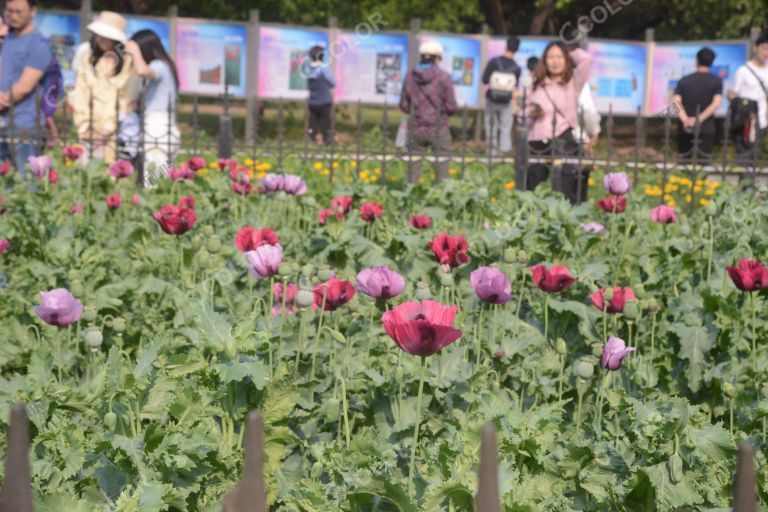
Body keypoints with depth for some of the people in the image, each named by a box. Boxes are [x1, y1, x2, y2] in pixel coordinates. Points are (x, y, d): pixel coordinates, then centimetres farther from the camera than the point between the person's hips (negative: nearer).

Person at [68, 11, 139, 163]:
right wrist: (84, 127, 0)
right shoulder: (88, 58, 11)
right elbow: (79, 95, 9)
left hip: (116, 133, -3)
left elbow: (128, 100, -4)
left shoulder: (127, 62, -2)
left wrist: (109, 129, -7)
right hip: (90, 132, 3)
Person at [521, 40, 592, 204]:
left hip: (565, 144, -2)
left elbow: (586, 59, -4)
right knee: (530, 190, 0)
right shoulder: (535, 85, 14)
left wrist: (568, 53, 12)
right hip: (538, 144, 2)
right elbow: (524, 117, 16)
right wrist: (532, 114, -6)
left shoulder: (573, 83, 9)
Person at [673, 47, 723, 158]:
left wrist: (685, 120, -13)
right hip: (706, 130, -2)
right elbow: (716, 104, -10)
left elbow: (677, 102, -5)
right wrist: (699, 119, -13)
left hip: (685, 129, 2)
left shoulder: (684, 81, 7)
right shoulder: (716, 81, 2)